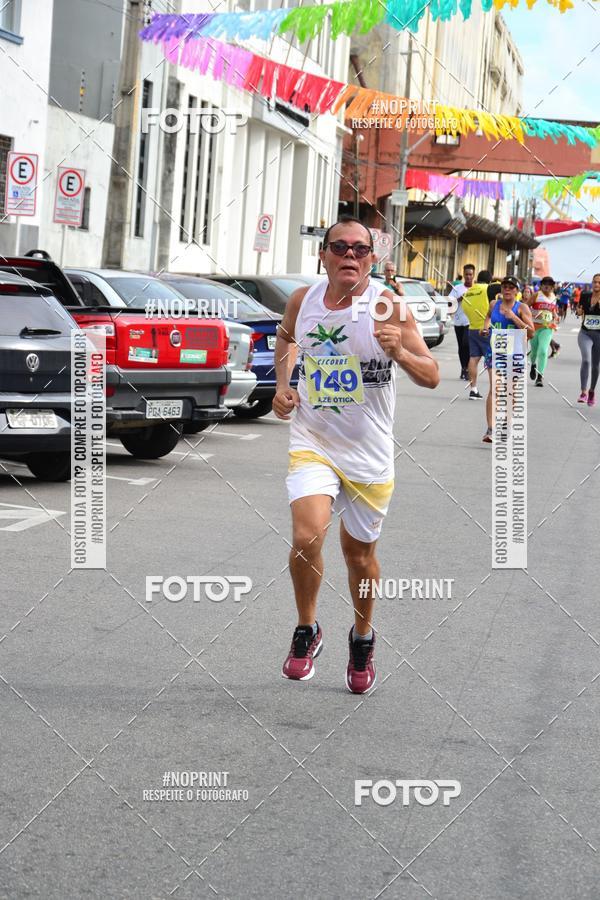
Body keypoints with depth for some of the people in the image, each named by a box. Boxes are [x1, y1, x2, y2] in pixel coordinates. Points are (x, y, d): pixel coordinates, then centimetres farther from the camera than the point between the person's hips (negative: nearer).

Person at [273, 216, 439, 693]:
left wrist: (400, 353, -34)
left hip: (369, 454, -1)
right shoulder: (302, 300, -2)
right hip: (313, 442, 1)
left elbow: (432, 377, -14)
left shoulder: (388, 306, -13)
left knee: (359, 554, 13)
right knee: (307, 537, -21)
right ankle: (306, 630, 4)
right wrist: (283, 384, 7)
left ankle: (363, 637, 41)